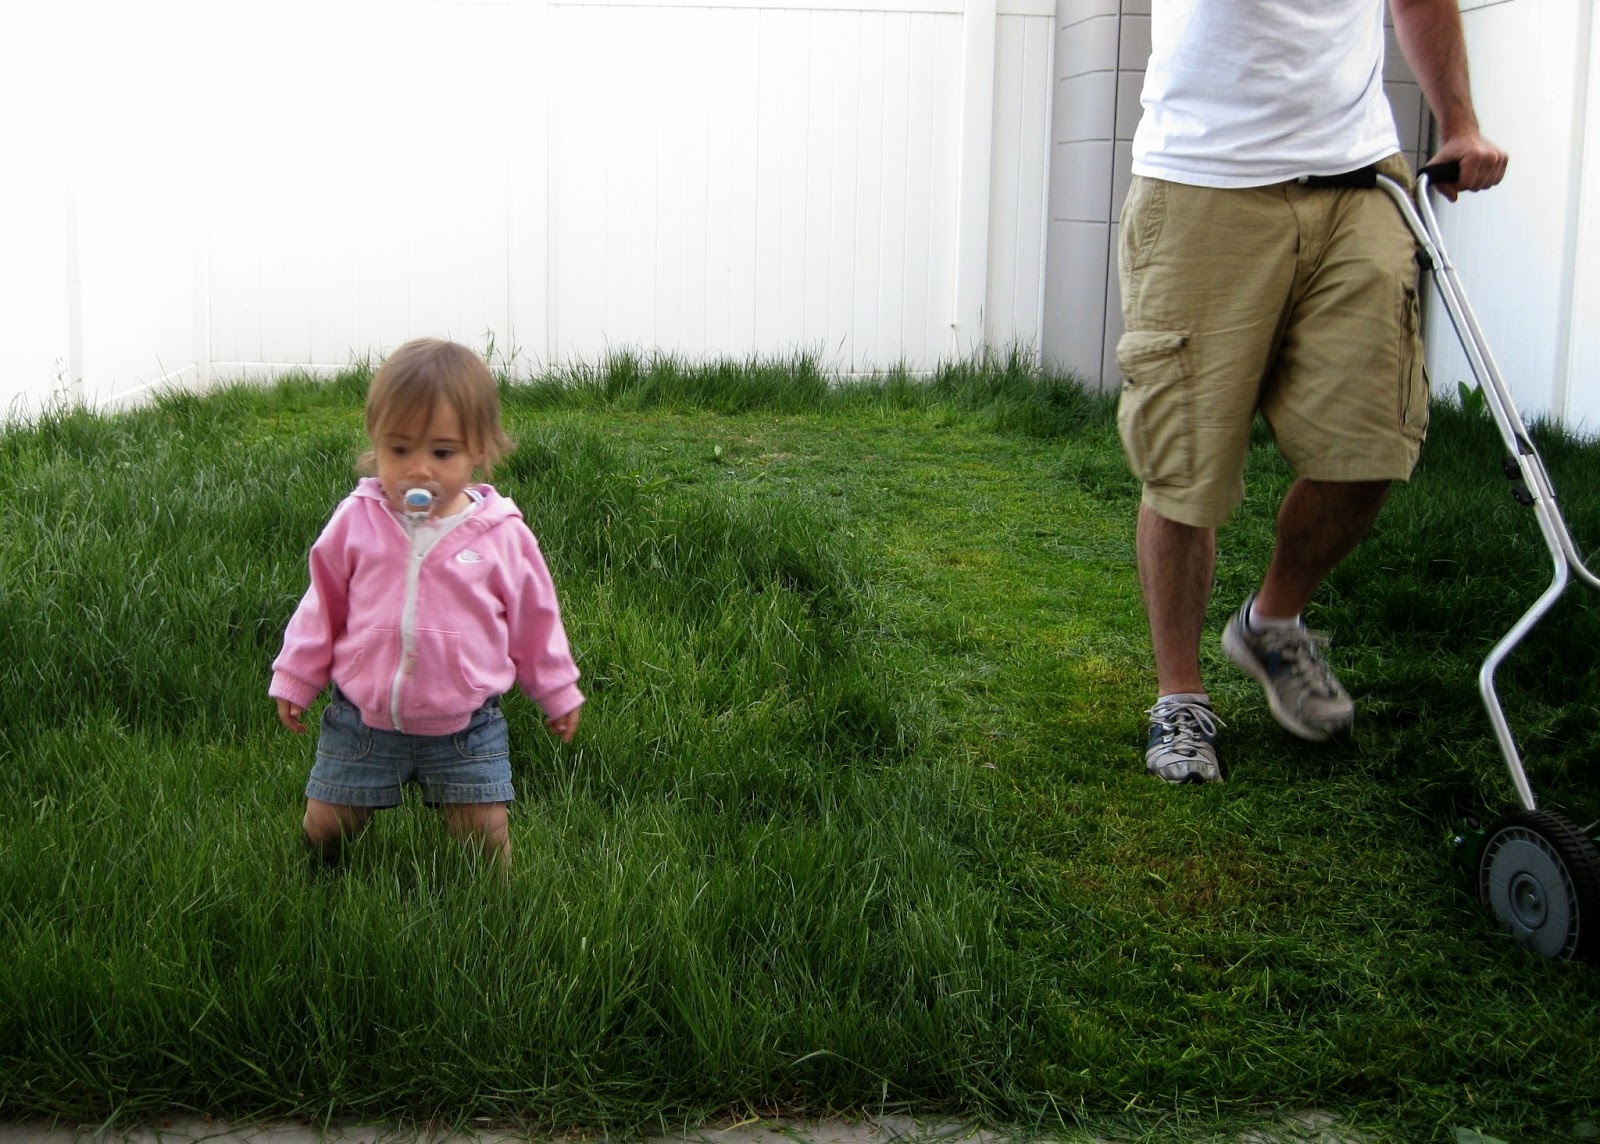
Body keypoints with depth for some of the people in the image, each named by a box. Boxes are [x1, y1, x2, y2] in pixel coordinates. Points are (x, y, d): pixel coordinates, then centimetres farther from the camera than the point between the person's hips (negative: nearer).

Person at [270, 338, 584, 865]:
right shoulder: (356, 521, -7)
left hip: (464, 725, -1)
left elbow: (534, 619, 4)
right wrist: (295, 679, 8)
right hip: (361, 719, 1)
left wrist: (558, 693, 12)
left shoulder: (503, 536, -9)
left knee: (484, 841, 1)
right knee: (323, 832, 9)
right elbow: (323, 604, 5)